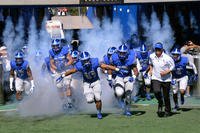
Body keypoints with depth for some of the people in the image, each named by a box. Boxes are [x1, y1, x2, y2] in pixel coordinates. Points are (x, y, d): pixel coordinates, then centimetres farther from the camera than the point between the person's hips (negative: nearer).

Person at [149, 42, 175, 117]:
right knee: (156, 91, -24)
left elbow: (173, 67, -5)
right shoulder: (152, 56, -2)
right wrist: (151, 69, 8)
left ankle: (167, 111, 26)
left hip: (166, 79, -2)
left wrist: (166, 72, -18)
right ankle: (160, 103, 7)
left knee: (166, 96, 6)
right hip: (156, 78, 2)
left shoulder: (167, 58, -15)